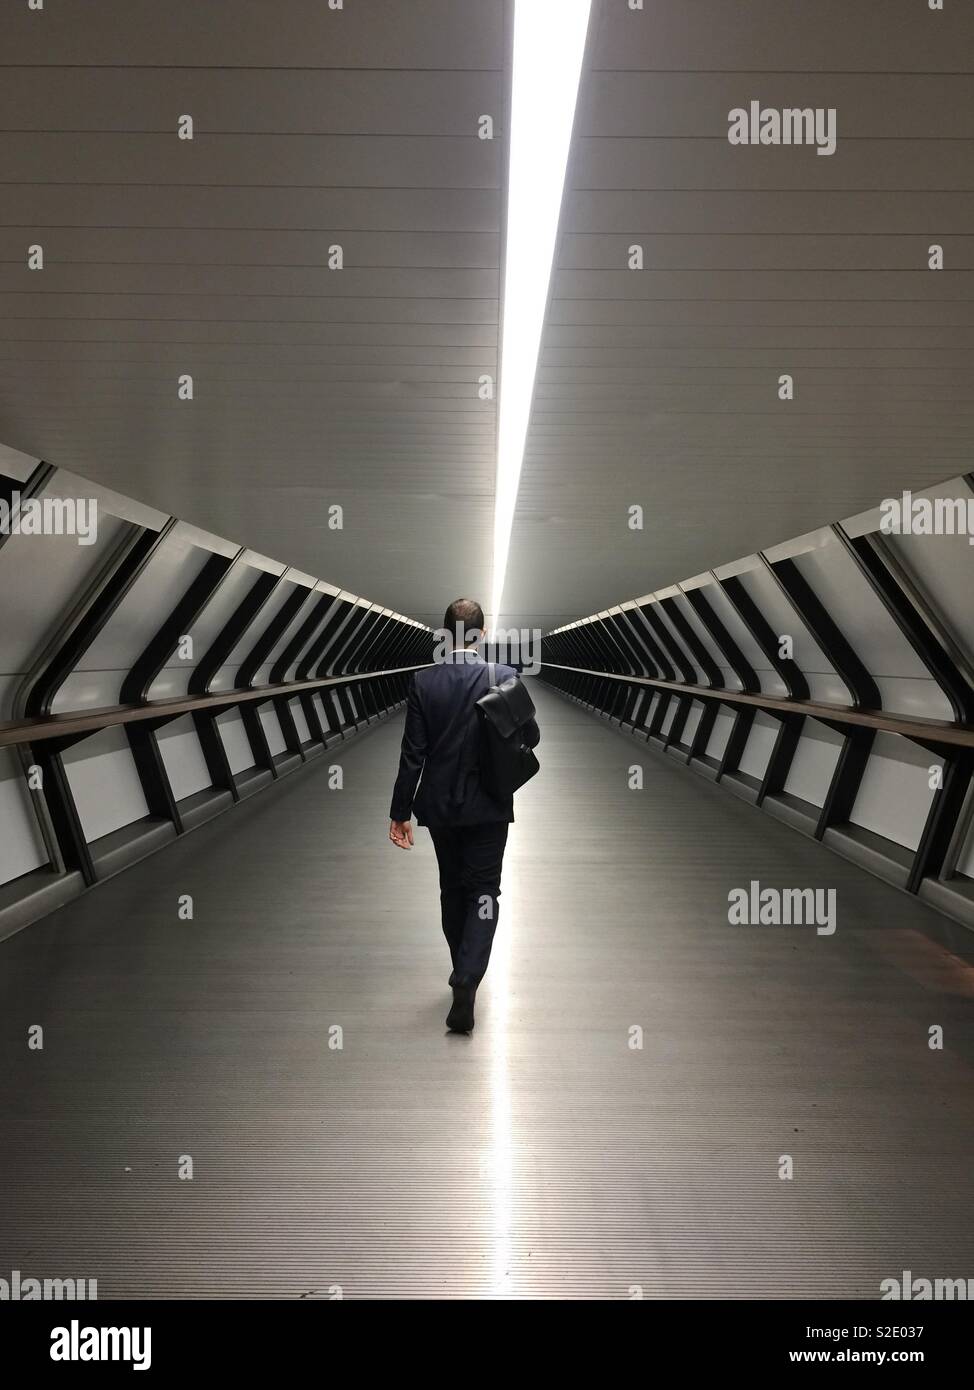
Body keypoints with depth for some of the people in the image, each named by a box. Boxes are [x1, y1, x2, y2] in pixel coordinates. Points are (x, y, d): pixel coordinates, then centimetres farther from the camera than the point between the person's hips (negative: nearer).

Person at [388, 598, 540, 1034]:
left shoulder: (422, 682, -8)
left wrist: (400, 811, -2)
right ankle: (466, 983, -12)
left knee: (452, 888, 18)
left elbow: (413, 753, -9)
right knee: (483, 891, 5)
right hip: (488, 805, -1)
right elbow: (530, 737, -4)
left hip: (440, 805, 2)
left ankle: (464, 975, 31)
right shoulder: (505, 678, -10)